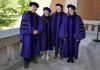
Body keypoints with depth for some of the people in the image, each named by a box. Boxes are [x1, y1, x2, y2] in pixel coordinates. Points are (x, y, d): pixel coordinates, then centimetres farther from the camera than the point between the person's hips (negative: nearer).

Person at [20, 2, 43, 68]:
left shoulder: (37, 16, 10)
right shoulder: (26, 15, -5)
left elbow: (40, 25, 5)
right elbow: (24, 25, -11)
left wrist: (37, 31, -14)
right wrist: (32, 31, -14)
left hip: (35, 34, 5)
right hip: (27, 34, -5)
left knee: (34, 47, 12)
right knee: (27, 47, -1)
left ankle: (33, 58, 30)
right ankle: (26, 62, 11)